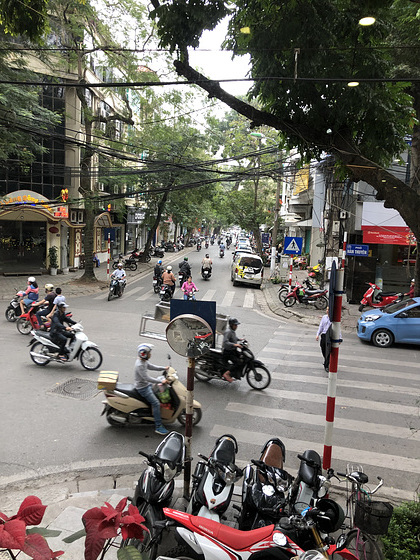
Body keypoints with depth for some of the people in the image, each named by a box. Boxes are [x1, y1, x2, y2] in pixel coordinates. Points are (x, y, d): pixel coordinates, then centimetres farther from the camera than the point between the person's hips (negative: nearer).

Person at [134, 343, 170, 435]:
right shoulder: (139, 365, -27)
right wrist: (161, 381, -28)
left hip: (146, 384, 11)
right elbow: (147, 378, -30)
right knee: (156, 403, -17)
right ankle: (158, 426, -12)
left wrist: (164, 368, 2)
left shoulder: (144, 361, 3)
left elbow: (152, 367, 14)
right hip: (142, 388, -11)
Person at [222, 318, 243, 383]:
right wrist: (234, 344, -39)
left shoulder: (233, 331, 12)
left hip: (233, 350, 10)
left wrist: (239, 339, 20)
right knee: (238, 362, -20)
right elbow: (225, 342, -32)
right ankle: (226, 374, -13)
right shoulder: (228, 332, -19)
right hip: (227, 352, -10)